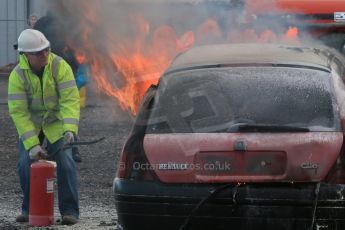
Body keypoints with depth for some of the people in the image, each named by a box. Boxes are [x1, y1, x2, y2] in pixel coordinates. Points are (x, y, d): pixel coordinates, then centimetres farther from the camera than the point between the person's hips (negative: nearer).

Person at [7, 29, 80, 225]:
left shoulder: (60, 67, -20)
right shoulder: (17, 75, -18)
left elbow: (70, 100, -24)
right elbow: (18, 112, -20)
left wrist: (69, 129, -39)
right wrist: (32, 144, -29)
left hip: (57, 123, -1)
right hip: (30, 125, 1)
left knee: (65, 162, -13)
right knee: (26, 163, -8)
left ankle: (70, 211, -5)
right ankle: (30, 209, 10)